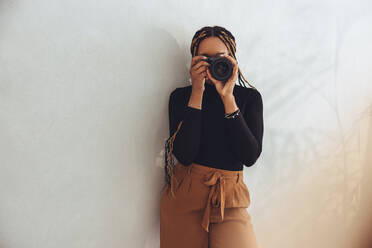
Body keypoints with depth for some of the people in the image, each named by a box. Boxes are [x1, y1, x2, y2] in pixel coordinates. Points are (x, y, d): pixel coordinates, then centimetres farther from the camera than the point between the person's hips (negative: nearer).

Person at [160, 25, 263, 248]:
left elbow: (250, 157, -9)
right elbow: (184, 155, -11)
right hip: (184, 196, 0)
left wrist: (228, 98, -13)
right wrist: (197, 93, -13)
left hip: (230, 199, 0)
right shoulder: (181, 96, 2)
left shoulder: (250, 97, 4)